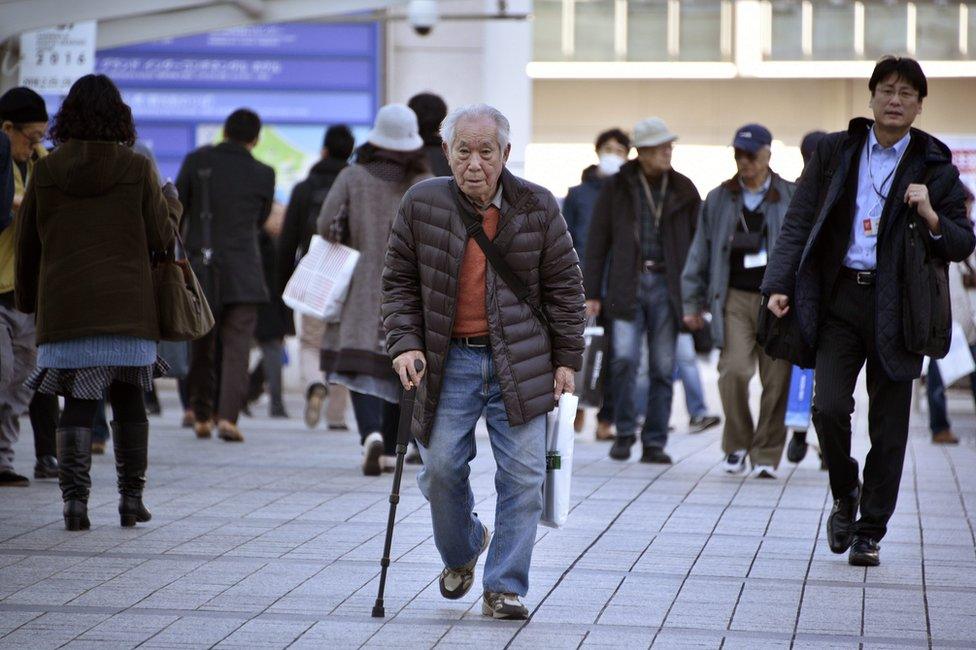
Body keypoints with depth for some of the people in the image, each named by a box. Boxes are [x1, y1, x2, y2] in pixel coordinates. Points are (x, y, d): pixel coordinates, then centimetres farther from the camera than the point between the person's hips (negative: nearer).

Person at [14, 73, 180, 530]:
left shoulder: (46, 171, 1)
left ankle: (74, 500, -7)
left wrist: (28, 300, 21)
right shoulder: (137, 168, -3)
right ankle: (131, 500, 14)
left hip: (65, 307, 1)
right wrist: (171, 204, 23)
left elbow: (26, 244, 8)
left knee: (77, 405, 4)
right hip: (128, 308, 0)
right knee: (129, 402, 12)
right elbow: (161, 237, 2)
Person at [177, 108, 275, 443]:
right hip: (243, 273, -1)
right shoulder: (263, 174, 0)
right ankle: (228, 416, -14)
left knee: (201, 347, 13)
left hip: (199, 270, 1)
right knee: (236, 347, -1)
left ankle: (201, 417, 20)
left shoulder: (197, 161, -1)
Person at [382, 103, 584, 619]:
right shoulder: (421, 205, -2)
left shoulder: (537, 208, -3)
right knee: (441, 468, 2)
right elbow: (399, 282, 6)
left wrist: (566, 358, 2)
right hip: (450, 361, 1)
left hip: (519, 361, 0)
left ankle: (504, 586, 7)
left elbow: (564, 286, 5)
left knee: (522, 477, -3)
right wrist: (404, 344, -6)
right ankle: (460, 554, 32)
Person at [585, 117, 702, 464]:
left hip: (666, 286, 1)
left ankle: (654, 442, 10)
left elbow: (699, 243, 10)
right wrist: (592, 292, 0)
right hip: (628, 284, -1)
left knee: (663, 367, 1)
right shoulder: (616, 187, 4)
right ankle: (625, 431, 4)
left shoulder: (683, 189, 7)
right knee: (624, 357, -14)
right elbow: (597, 242, 5)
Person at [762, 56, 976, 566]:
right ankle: (845, 495, 14)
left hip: (896, 308, 0)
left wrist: (931, 218, -12)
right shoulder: (834, 152, 8)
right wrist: (779, 285, -2)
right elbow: (799, 223, 8)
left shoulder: (934, 167, 6)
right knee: (829, 407, -13)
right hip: (839, 299, 0)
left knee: (888, 429, 2)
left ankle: (870, 533, 15)